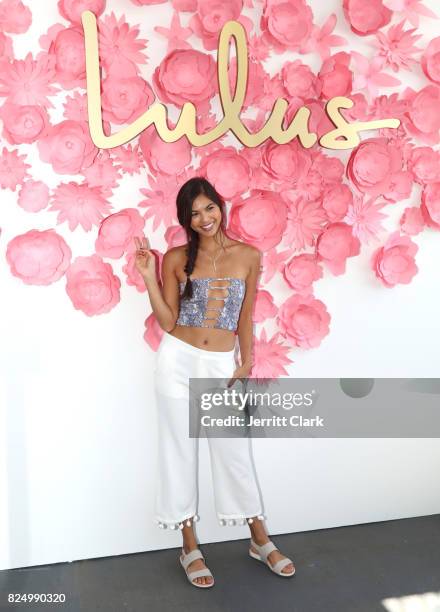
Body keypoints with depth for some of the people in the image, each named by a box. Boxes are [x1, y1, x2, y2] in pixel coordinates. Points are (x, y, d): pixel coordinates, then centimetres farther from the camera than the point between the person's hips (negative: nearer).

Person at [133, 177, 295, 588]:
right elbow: (168, 322, -3)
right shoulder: (176, 258, -1)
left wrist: (246, 363, 2)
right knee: (180, 451, 8)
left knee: (235, 452, 7)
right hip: (178, 361, 0)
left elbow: (246, 316, 5)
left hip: (222, 364, 0)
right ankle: (190, 547, 24)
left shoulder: (248, 256, 1)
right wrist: (149, 277, -12)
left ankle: (260, 541, 27)